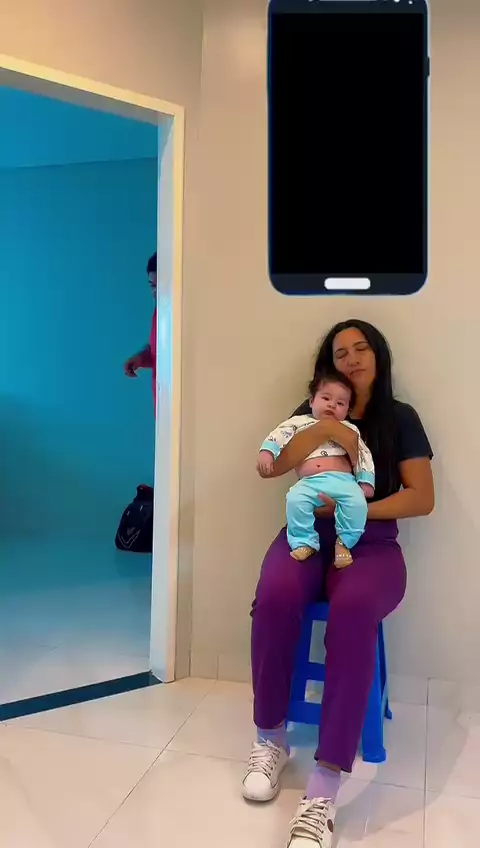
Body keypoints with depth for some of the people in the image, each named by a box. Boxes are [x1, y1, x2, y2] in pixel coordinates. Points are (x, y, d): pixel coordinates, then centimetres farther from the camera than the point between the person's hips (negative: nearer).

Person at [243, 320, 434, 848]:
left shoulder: (400, 418, 11)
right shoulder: (314, 412, 15)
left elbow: (422, 498, 2)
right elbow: (269, 466, 0)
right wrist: (326, 430, -10)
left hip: (371, 544, -1)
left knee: (353, 609, -37)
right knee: (275, 596, -34)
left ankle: (323, 790, -33)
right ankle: (271, 739, -11)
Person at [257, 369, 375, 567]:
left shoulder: (349, 429, 23)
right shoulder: (300, 422, 21)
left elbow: (363, 455, 18)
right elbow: (279, 435, 10)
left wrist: (365, 481, 5)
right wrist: (266, 452, -10)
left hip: (343, 480, 1)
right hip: (309, 483, 0)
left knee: (357, 502, -30)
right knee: (295, 500, -32)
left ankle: (344, 542, -13)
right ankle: (305, 541, -17)